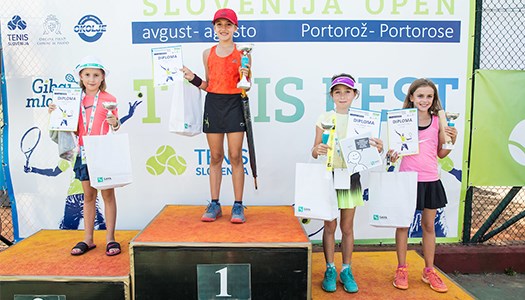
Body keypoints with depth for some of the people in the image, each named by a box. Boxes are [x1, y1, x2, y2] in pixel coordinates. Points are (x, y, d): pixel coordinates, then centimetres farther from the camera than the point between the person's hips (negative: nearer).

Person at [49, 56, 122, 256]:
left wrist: (115, 123, -25)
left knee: (108, 194, 3)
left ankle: (110, 238, 12)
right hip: (84, 153, 4)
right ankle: (88, 239, 21)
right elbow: (74, 129, 12)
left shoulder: (109, 99, -3)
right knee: (88, 195, 11)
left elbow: (116, 128, -3)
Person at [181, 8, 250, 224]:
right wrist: (192, 78, 2)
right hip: (213, 103, 3)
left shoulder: (243, 54, 1)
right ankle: (214, 205, 15)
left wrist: (245, 78, -17)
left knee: (235, 156, -2)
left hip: (234, 104, -3)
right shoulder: (208, 54, 10)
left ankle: (238, 206, 7)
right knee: (215, 156, 7)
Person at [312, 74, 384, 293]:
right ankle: (330, 270, 22)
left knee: (347, 227, 11)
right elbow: (314, 152, 0)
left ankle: (346, 270, 25)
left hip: (351, 176, 1)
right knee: (330, 226, 7)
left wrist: (377, 149, -17)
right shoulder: (325, 119, 0)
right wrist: (318, 150, -22)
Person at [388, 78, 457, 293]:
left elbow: (441, 153, 8)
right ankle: (402, 269, 23)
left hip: (430, 180, 3)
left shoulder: (438, 122, 3)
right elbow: (395, 146, 1)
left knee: (429, 225, 13)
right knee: (403, 223, 7)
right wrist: (392, 154, -19)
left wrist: (452, 141, -8)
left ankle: (429, 271, 28)